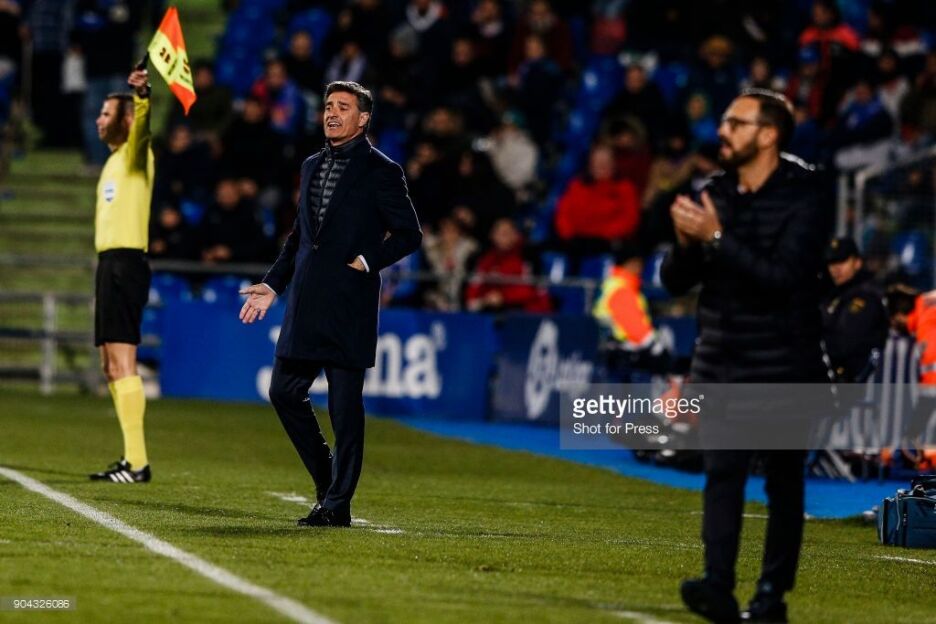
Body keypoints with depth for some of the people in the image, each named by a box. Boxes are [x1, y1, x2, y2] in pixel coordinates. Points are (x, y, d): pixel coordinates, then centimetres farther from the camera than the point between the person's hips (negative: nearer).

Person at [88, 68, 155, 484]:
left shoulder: (135, 152, -6)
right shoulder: (113, 161, 22)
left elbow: (142, 122, -27)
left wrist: (142, 95, -45)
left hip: (125, 262, -10)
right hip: (109, 263, 10)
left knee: (122, 362, -14)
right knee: (111, 366, 10)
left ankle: (137, 461, -18)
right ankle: (131, 459, 13)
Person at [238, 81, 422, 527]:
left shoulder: (381, 172, -3)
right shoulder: (311, 167, 17)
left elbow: (409, 234, -3)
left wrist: (369, 261, -14)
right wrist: (273, 284, 18)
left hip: (348, 307, -7)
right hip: (305, 306, 7)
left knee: (345, 405, -4)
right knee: (284, 392, 6)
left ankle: (337, 504, 1)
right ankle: (327, 481, 20)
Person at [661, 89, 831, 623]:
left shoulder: (804, 200, -9)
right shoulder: (715, 194, 7)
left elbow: (781, 277, -22)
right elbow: (676, 280, 9)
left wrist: (716, 237, -25)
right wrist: (687, 243, -12)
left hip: (785, 365, -4)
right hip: (722, 363, 4)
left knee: (784, 480, 3)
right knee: (722, 472, -7)